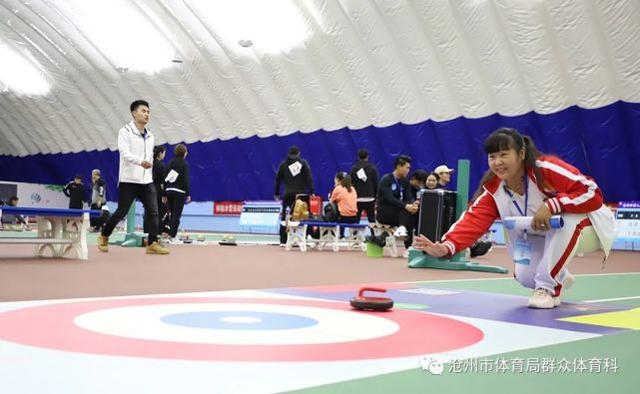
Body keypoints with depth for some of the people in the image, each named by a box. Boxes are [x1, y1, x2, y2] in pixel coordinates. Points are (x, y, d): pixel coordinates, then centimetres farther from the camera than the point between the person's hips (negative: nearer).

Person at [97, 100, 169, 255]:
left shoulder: (150, 136, 15)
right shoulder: (125, 132, -5)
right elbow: (125, 153, -20)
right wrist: (140, 162, -36)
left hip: (147, 181, 6)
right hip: (128, 180, -6)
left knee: (153, 212, -7)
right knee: (121, 212, 0)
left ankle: (152, 244, -6)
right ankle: (104, 237, 21)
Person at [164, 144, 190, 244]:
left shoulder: (170, 163, 10)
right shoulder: (184, 164, -6)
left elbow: (165, 179, 10)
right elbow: (186, 180, -11)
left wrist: (164, 194, 14)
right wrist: (188, 194, -8)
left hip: (169, 190, 6)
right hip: (179, 192, -6)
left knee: (172, 214, 15)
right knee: (177, 215, -3)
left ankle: (171, 234, 16)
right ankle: (173, 237, -4)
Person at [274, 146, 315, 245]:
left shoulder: (283, 164, 8)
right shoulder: (303, 163, 3)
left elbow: (278, 179, 10)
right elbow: (309, 177, -5)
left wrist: (277, 193, 18)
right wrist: (311, 192, -7)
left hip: (288, 195, 1)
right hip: (301, 194, -1)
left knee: (285, 217, 4)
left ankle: (283, 241, 2)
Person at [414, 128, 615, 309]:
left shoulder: (546, 169, -32)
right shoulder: (492, 190, -16)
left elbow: (593, 193, -34)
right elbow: (472, 221, -28)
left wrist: (552, 205, -46)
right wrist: (445, 247, -45)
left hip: (583, 226, -5)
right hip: (538, 237, 5)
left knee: (567, 217, -39)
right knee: (525, 277, -19)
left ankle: (548, 287, -20)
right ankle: (559, 278, 20)